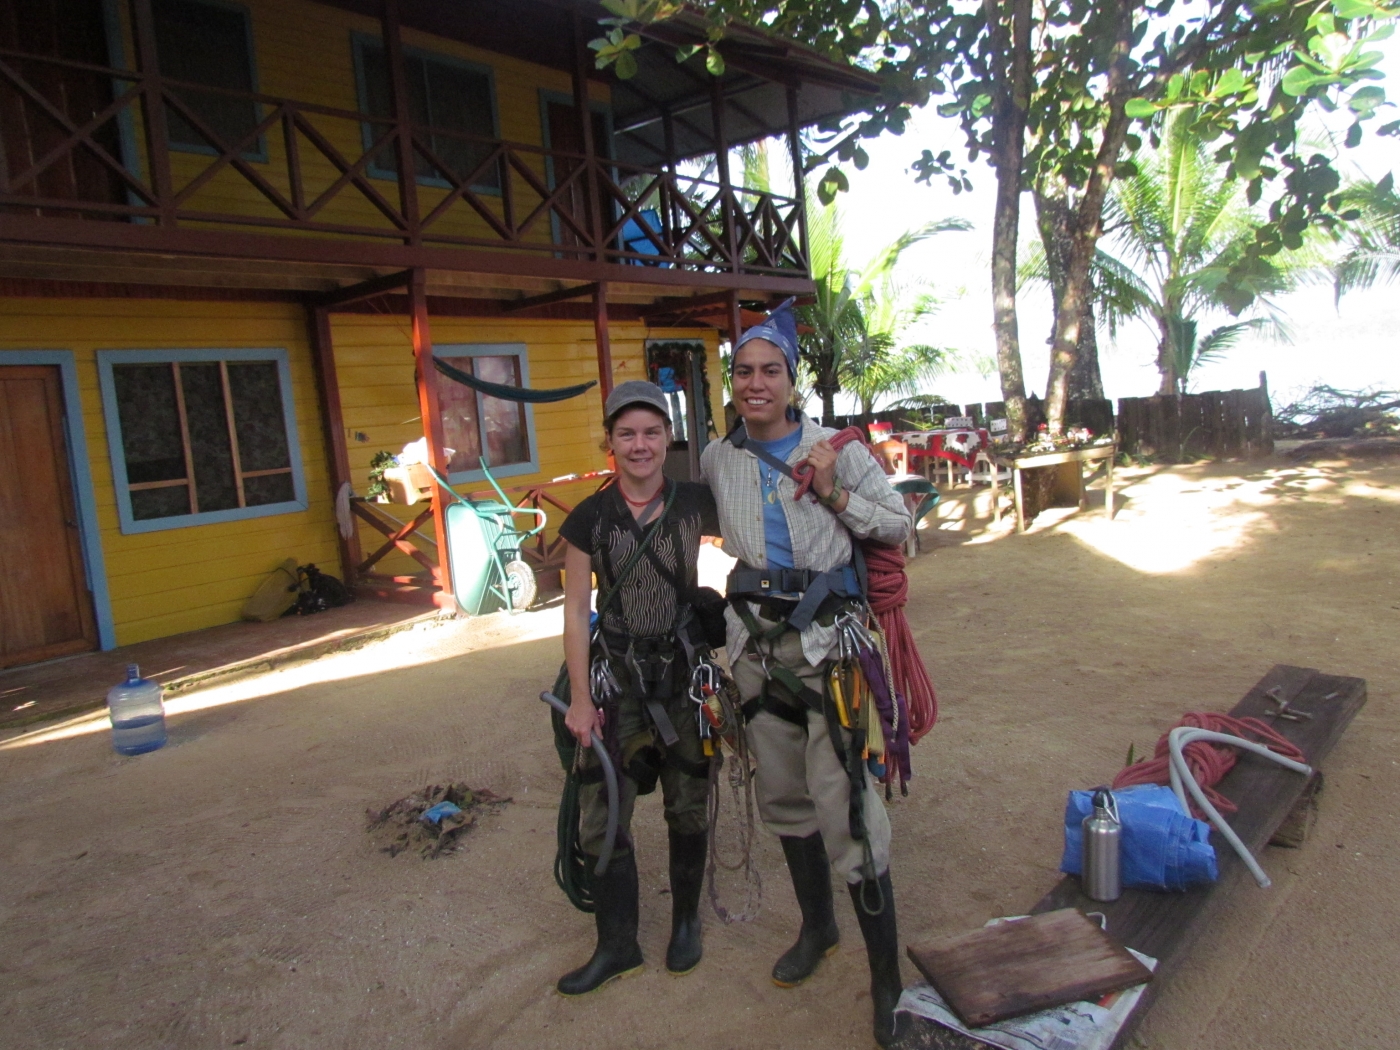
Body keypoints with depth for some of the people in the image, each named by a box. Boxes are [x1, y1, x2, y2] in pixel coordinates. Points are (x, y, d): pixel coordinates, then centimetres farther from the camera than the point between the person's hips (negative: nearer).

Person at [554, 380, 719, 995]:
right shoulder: (589, 519, -5)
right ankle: (617, 945, 23)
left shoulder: (696, 503, -4)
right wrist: (580, 697, -5)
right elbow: (576, 610, -3)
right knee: (601, 816, 1)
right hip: (616, 674, 0)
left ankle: (686, 921, 37)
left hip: (685, 669, 0)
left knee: (688, 807, 12)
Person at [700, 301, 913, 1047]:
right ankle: (817, 926, 41)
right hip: (757, 640, 5)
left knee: (845, 804, -8)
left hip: (828, 638, -4)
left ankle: (887, 983, 9)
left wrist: (835, 493, -15)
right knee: (783, 796, 17)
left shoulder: (835, 448, -5)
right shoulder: (716, 459, 6)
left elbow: (899, 525, -1)